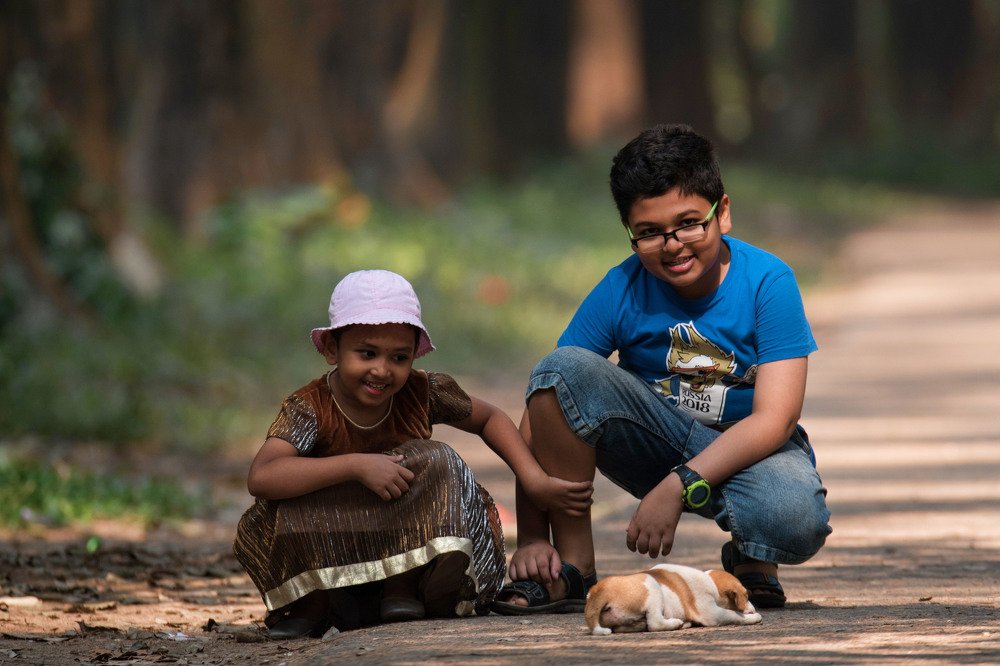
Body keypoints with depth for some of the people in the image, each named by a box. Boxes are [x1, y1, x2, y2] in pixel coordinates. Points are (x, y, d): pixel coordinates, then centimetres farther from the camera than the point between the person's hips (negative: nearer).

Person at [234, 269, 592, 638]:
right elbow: (261, 477, -38)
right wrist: (356, 465, -42)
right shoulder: (309, 409, -20)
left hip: (416, 543, 2)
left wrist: (536, 482, -2)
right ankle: (312, 603, -5)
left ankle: (402, 589, -14)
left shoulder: (423, 394, -10)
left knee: (434, 461, -21)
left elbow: (489, 419, 11)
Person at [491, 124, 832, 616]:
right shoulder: (621, 292, -12)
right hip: (656, 441, 2)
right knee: (564, 367, -24)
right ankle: (573, 570, -16)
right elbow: (541, 414, -14)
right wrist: (530, 539, -23)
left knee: (795, 517, -37)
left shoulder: (767, 283, -16)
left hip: (747, 450, -2)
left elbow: (774, 420, -22)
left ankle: (751, 558, 4)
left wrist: (678, 486, -32)